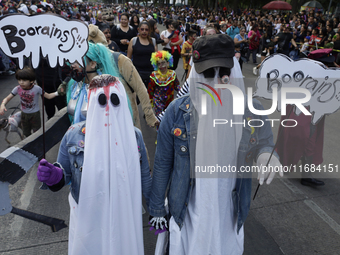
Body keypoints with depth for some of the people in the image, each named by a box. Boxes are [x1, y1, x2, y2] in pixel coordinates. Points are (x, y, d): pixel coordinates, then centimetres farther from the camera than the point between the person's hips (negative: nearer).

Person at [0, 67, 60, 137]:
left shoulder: (36, 89, -23)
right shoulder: (18, 89, -15)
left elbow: (48, 96, -15)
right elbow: (7, 98, -8)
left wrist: (57, 93, -33)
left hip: (35, 114, -4)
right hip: (24, 114, 4)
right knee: (26, 133, 21)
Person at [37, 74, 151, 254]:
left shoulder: (134, 135, -6)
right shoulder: (73, 135, -8)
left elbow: (144, 177, 3)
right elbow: (65, 174, 2)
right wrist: (54, 177, -20)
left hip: (125, 218, 1)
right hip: (87, 219, 0)